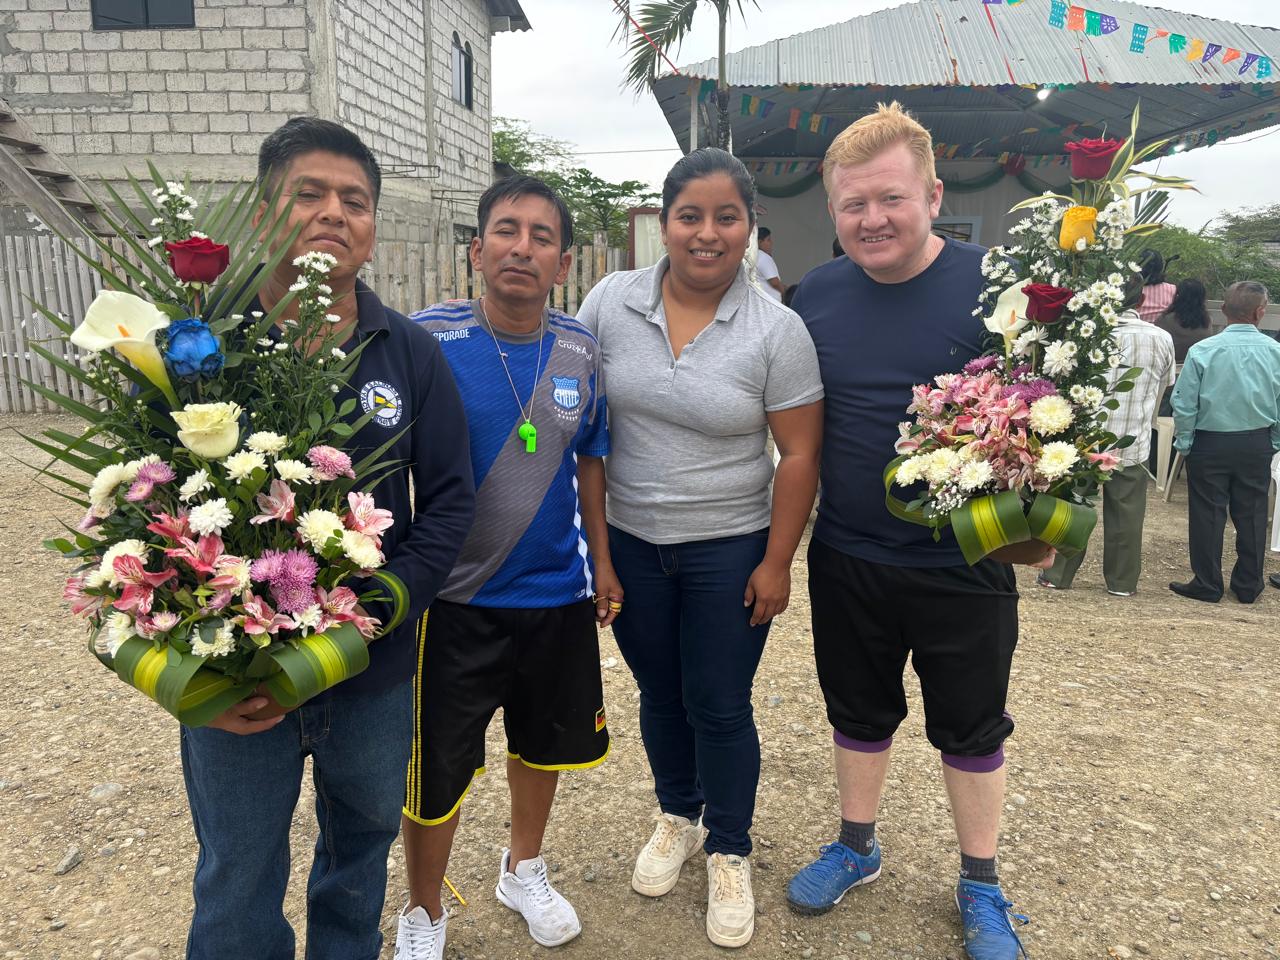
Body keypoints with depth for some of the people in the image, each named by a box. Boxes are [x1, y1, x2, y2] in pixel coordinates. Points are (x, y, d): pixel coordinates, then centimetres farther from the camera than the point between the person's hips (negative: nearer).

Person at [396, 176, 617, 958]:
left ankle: (525, 868, 50)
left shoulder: (582, 352, -2)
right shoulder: (430, 340, -14)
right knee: (437, 767, 8)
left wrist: (601, 561, 10)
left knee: (546, 741, 22)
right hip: (455, 598, -3)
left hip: (556, 592, 4)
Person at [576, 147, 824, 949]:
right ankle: (677, 817, 44)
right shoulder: (611, 302, -5)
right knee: (660, 694, 19)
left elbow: (800, 455, -8)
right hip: (629, 543, 3)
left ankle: (729, 852, 33)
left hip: (729, 550, -2)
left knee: (720, 707, 9)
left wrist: (777, 563, -8)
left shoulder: (776, 330, -11)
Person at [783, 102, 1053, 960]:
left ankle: (981, 888, 37)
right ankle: (857, 847, 43)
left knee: (971, 728, 15)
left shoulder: (992, 284, -12)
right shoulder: (818, 293, 0)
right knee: (859, 711, 20)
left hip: (965, 565, -3)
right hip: (846, 560, 3)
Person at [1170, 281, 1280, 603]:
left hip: (1210, 444, -3)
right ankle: (1248, 586, 23)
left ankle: (1207, 585, 13)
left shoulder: (1202, 350, -13)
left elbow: (1184, 404, -11)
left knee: (1208, 514, 6)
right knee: (1251, 515, 13)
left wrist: (1184, 443, 1)